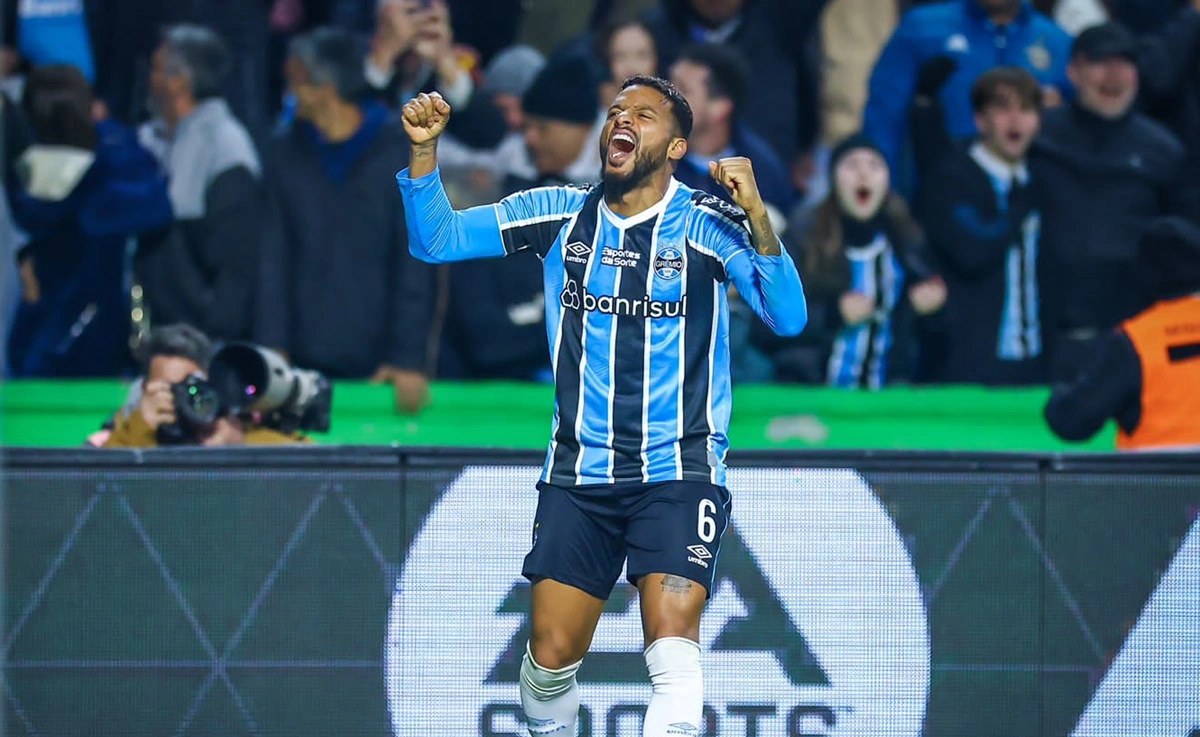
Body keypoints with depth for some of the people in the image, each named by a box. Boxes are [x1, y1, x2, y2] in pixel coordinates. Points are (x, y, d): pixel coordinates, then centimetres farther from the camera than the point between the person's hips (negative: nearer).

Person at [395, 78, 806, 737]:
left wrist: (757, 217, -30)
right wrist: (424, 149, -11)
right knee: (551, 655, 2)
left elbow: (788, 318, -16)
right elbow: (436, 239, 5)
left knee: (672, 646, -21)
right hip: (578, 476, 3)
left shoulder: (707, 225, -6)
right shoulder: (559, 214, 5)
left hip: (678, 471, -3)